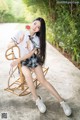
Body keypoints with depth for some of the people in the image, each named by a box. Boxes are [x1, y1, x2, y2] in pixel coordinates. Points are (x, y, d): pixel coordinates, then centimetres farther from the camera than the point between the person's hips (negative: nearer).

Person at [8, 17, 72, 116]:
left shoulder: (37, 39, -3)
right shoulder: (21, 33, -6)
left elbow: (30, 54, -13)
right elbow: (9, 45, 0)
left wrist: (18, 60, -24)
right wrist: (18, 41, -17)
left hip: (33, 59, 1)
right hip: (22, 61, 0)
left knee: (42, 80, -17)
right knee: (28, 74, -34)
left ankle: (61, 101, -15)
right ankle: (37, 99, -17)